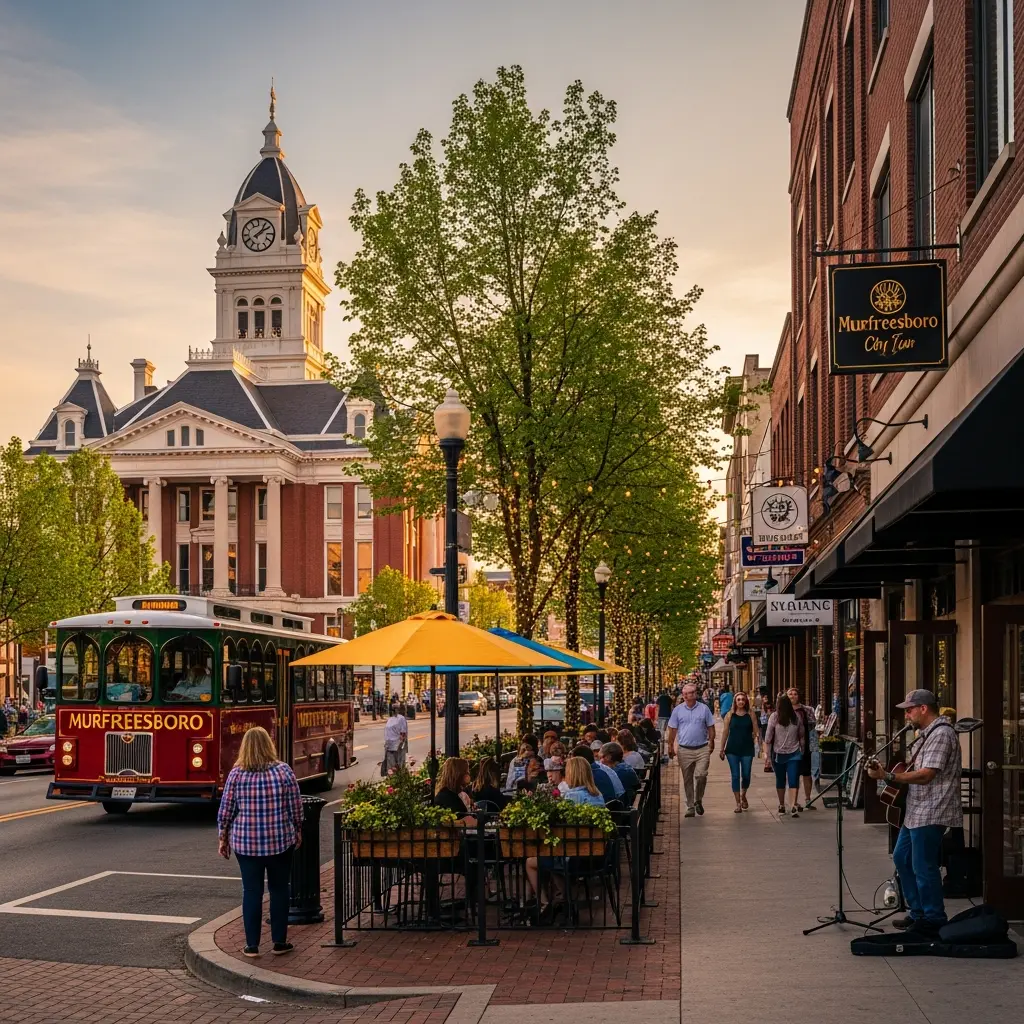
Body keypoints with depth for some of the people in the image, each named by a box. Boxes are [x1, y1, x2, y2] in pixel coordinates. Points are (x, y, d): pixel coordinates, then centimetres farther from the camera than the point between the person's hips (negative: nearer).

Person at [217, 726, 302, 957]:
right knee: (279, 889, 12)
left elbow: (226, 810, -1)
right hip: (280, 841, 0)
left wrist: (222, 838, 11)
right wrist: (297, 832, 15)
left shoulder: (236, 774, -5)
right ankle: (279, 942, 17)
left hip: (245, 842, 0)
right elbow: (296, 808, -1)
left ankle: (252, 945, 11)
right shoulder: (284, 771, -6)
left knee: (251, 891, 7)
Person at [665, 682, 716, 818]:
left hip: (702, 749, -1)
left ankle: (698, 800, 13)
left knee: (701, 775, -11)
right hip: (684, 750, 1)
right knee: (687, 780, 6)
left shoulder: (704, 709, 2)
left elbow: (710, 728, 8)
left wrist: (711, 743, 3)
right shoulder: (677, 710, 3)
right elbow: (672, 729, 6)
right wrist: (670, 746, 4)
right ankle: (690, 807, 14)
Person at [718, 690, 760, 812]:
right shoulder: (730, 715, 2)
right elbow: (725, 732, 6)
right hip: (732, 749, 0)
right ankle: (738, 803, 8)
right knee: (735, 776, 0)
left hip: (747, 749, 0)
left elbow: (756, 731, 3)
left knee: (746, 775, 4)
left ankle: (743, 796, 33)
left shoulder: (750, 715, 2)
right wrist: (722, 749, 6)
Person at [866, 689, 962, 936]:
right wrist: (887, 772, 7)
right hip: (916, 811, 11)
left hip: (931, 813, -11)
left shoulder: (941, 734, -18)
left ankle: (933, 920, 8)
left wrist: (887, 776, -21)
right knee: (902, 857, 17)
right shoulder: (926, 733, 16)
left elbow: (925, 775, -24)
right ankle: (918, 913, 27)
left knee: (923, 867, -4)